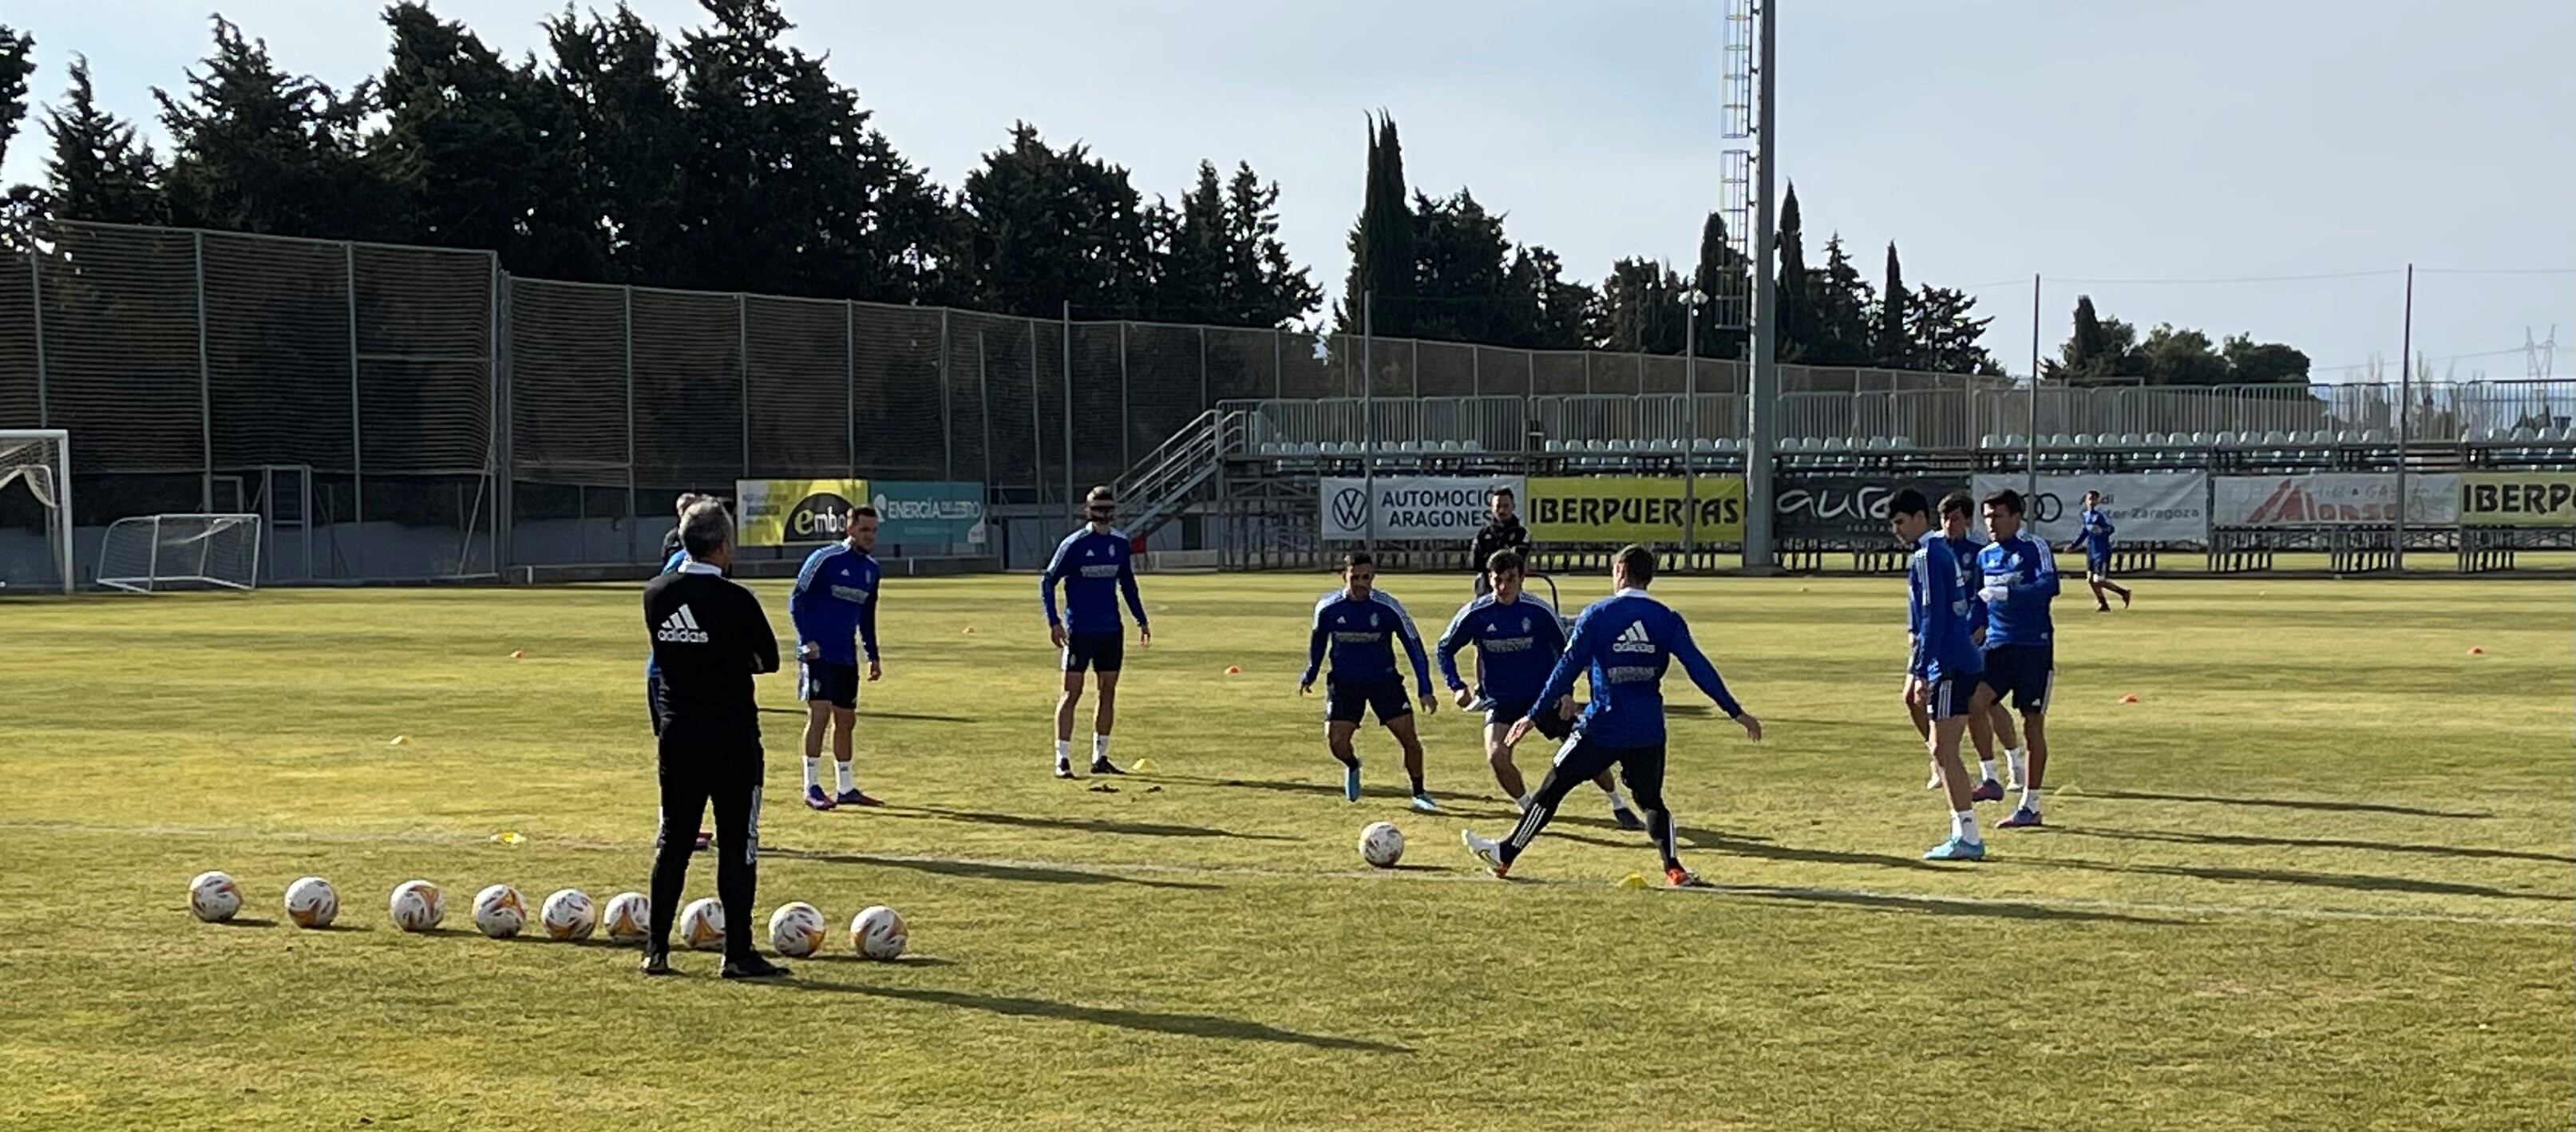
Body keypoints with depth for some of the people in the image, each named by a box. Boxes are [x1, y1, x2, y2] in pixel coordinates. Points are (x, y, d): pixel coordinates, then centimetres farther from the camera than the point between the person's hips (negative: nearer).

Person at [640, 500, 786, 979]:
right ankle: (738, 953, 3)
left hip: (676, 735, 5)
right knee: (737, 845, 1)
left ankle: (657, 950, 13)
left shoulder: (655, 594, 2)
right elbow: (769, 661, -4)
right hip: (732, 736, -5)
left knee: (672, 840, 12)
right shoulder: (736, 601, -15)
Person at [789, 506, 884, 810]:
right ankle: (812, 788, -5)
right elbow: (797, 599, -9)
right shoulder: (825, 559, -10)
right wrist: (807, 640, -17)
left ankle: (846, 789, 19)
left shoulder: (872, 570, 11)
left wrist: (873, 656, 20)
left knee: (845, 720, 10)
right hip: (817, 652, -7)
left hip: (846, 656, 7)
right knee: (819, 714, -12)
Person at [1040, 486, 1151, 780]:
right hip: (1079, 630, -5)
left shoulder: (1121, 543, 6)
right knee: (1072, 692, -5)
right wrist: (1054, 621, -13)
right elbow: (1047, 582, -4)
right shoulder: (1074, 544, -8)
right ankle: (1062, 759, -2)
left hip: (1111, 629, 5)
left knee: (1108, 692, 7)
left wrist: (1141, 620, 18)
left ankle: (1100, 758, 15)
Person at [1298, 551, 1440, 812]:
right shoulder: (1327, 607, -11)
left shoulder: (1388, 607, -16)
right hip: (1344, 683, 1)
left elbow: (1414, 645, -9)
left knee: (1409, 739, -8)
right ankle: (1352, 766, 27)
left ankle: (1419, 795, 13)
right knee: (1336, 743, -10)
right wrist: (1310, 675, 11)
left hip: (1384, 680, -1)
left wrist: (1425, 690, -13)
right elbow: (1317, 640, 11)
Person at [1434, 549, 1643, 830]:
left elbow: (1566, 651, 0)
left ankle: (1619, 806, 20)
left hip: (1545, 695, 0)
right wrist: (1458, 687, -10)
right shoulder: (1474, 614, -12)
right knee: (1496, 756, -22)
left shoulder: (1539, 611, -13)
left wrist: (1566, 692, -10)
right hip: (1501, 700, 0)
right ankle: (1529, 811, 2)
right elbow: (1443, 649, 2)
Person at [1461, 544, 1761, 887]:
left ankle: (1504, 855, 16)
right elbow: (1699, 668, -4)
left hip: (1602, 727, -3)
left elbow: (1568, 668, -7)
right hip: (1648, 732, 3)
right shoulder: (1667, 619, 2)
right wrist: (1736, 712, 0)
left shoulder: (1597, 614, -5)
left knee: (1552, 788, 8)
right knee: (1651, 801, 16)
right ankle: (1674, 869, 0)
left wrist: (1535, 715, -4)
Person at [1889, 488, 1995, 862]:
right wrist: (1916, 671, 26)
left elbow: (1933, 619, -18)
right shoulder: (1942, 551, 19)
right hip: (1963, 662, 10)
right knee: (1941, 751, 13)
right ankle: (1962, 831, 15)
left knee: (1944, 752, -7)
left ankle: (1968, 838, -6)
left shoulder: (1927, 557, -12)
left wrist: (1919, 673, -18)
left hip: (1950, 666, -10)